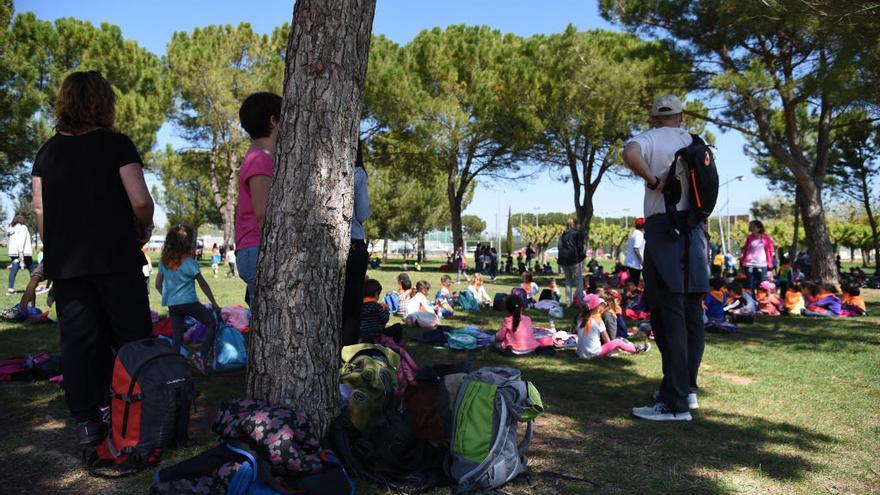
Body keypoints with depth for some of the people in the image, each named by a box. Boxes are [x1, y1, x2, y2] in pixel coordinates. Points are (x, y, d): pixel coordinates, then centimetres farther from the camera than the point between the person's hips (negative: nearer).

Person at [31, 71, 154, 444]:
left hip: (65, 262, 4)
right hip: (116, 259, -4)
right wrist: (144, 226, 5)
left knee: (78, 340, 8)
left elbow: (40, 208, 9)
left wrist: (53, 250, 18)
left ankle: (86, 420, 12)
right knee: (131, 337, 6)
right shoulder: (116, 145, -7)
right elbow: (140, 201, -15)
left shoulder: (48, 151, 8)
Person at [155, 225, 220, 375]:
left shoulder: (164, 261, 6)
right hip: (188, 302, -6)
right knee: (212, 323, 3)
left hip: (171, 304, 6)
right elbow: (203, 284, -4)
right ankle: (201, 356, -12)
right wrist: (214, 303, 3)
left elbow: (158, 284, 12)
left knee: (177, 335, 12)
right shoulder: (189, 262, -9)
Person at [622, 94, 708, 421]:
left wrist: (653, 180, -13)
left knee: (669, 315, -8)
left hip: (663, 228, -6)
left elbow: (629, 153, -23)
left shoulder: (651, 139, -1)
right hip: (694, 230, 7)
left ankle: (675, 403, -8)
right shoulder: (695, 142, 18)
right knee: (692, 313, 11)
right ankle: (687, 389, 20)